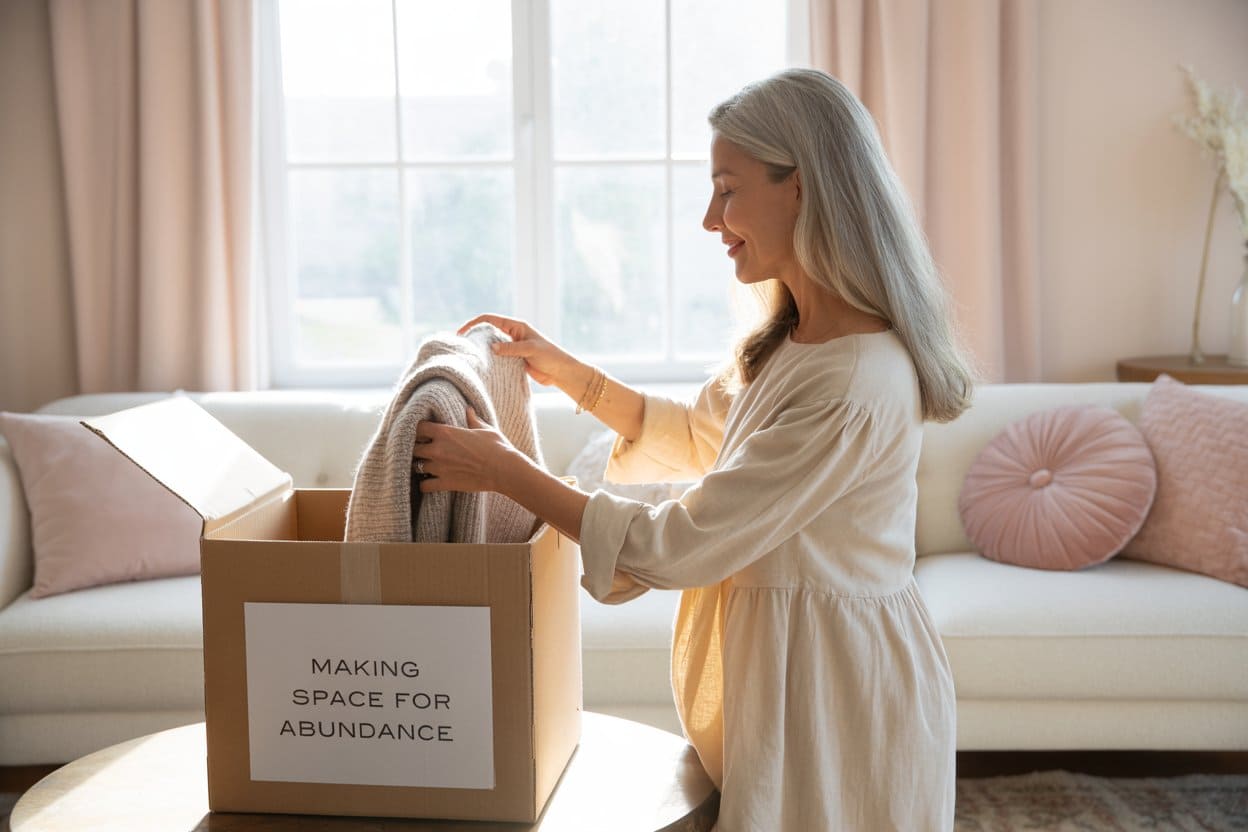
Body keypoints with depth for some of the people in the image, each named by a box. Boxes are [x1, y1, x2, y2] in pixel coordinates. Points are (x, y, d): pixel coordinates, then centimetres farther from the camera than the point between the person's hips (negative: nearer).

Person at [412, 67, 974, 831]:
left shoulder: (860, 382, -28)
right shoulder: (788, 340, 3)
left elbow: (678, 549, -26)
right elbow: (696, 438, 18)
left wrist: (505, 472, -18)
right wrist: (563, 371, 7)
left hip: (835, 675, -9)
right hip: (776, 649, 9)